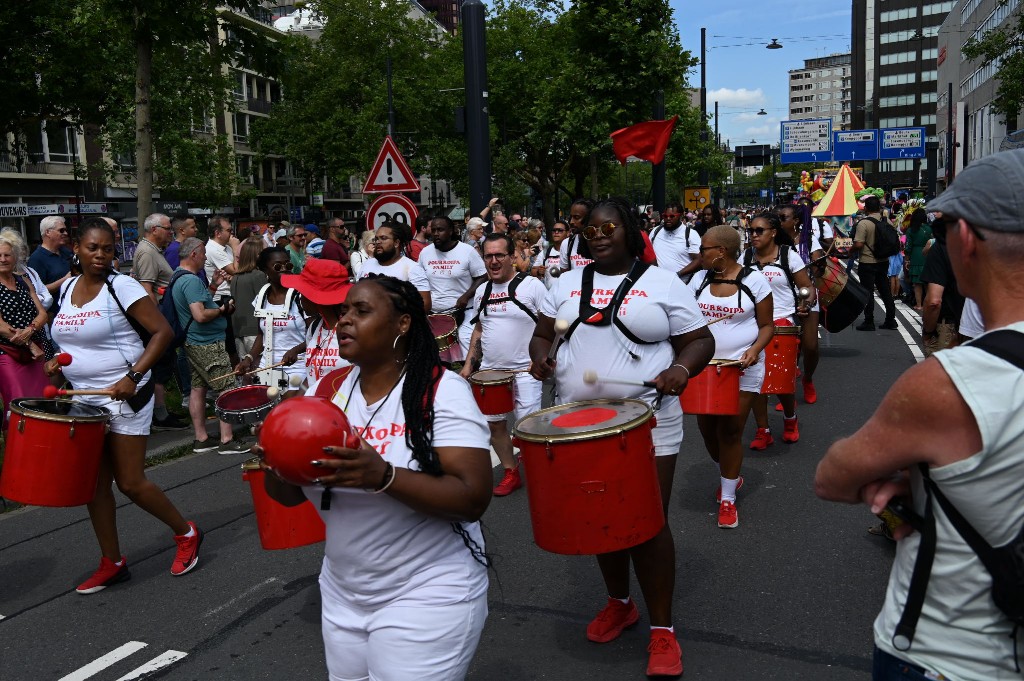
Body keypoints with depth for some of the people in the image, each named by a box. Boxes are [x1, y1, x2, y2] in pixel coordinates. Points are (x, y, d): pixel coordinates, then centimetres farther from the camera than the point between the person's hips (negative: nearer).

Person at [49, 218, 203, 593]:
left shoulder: (121, 286, -12)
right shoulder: (67, 287, 9)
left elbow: (163, 331, -18)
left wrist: (132, 375, -25)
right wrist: (58, 360, 5)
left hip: (124, 398, -7)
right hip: (85, 398, 7)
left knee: (131, 483, -3)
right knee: (94, 485, 9)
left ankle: (186, 533, 19)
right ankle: (112, 563, 23)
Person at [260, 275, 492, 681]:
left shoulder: (443, 391, -16)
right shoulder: (327, 389, 0)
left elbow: (473, 499, -23)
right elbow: (289, 494, 4)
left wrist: (383, 476, -35)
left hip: (427, 595, -5)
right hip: (342, 595, 6)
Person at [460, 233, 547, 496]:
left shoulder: (531, 285, -8)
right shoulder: (482, 291, 9)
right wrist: (469, 364, 12)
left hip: (524, 370, -6)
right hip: (489, 371, 6)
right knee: (494, 424, 11)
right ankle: (511, 472, 28)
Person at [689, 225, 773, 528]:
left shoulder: (754, 280, -7)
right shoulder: (699, 279, 3)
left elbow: (766, 325, -1)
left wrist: (755, 349, -19)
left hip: (742, 368, -4)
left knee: (731, 430, -2)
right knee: (707, 427, 9)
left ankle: (728, 497, 13)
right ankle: (731, 475, 38)